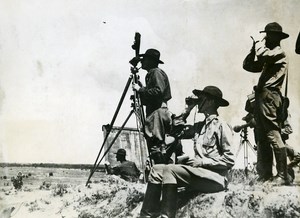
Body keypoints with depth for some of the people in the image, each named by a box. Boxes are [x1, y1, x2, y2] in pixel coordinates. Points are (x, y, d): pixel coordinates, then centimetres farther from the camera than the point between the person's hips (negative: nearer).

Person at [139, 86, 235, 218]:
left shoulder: (221, 126, -6)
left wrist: (202, 161, -15)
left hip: (215, 177, -8)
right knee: (157, 169, -7)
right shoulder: (199, 126, 18)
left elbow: (229, 160, -11)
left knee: (169, 170, -24)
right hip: (198, 173, 8)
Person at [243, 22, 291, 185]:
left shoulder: (279, 52, -2)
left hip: (269, 97, -10)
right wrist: (254, 49, 9)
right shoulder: (268, 55, 25)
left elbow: (263, 55, -21)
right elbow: (247, 65, 22)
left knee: (273, 137, -14)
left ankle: (282, 176, -14)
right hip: (261, 97, 10)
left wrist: (260, 45, -1)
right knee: (263, 139, 8)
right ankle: (267, 174, 12)